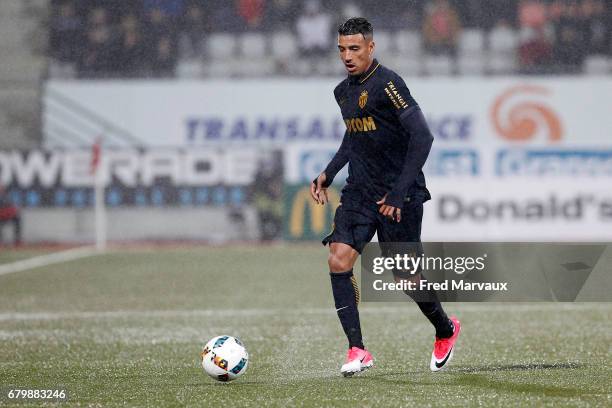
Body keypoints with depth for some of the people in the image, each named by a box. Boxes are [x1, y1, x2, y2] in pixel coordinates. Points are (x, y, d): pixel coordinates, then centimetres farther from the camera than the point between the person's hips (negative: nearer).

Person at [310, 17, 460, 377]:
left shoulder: (387, 84, -16)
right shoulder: (344, 91, 10)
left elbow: (422, 136, -20)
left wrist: (399, 192, -22)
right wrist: (328, 174, 15)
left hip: (400, 196, -7)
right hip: (360, 192, 7)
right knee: (338, 261, -12)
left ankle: (446, 330, 31)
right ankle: (358, 350, -9)